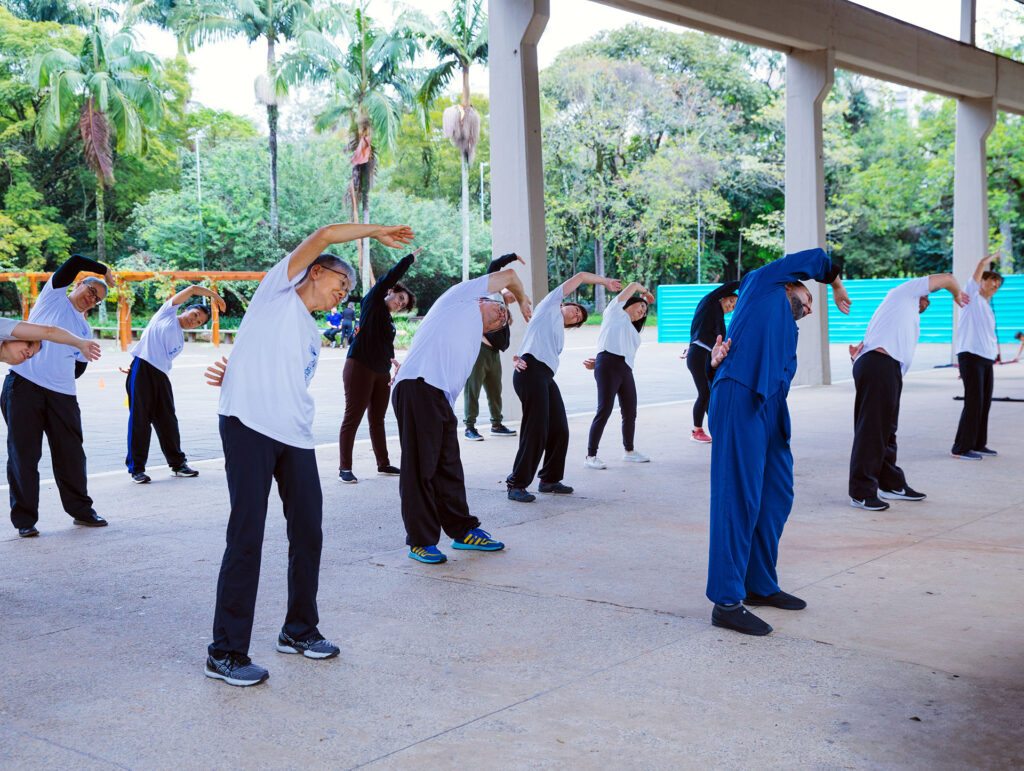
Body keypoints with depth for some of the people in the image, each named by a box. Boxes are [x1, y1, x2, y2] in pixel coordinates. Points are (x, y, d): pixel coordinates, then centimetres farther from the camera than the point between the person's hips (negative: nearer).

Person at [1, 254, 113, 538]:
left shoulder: (85, 330, 21)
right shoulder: (54, 296, 8)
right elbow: (74, 263, -4)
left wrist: (59, 375, 5)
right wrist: (103, 270, 9)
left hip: (62, 395, 5)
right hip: (23, 384, -5)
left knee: (71, 453, 7)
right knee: (23, 453, -1)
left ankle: (80, 509, 22)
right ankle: (24, 518, 7)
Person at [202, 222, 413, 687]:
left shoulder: (312, 337, 28)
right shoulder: (280, 287, 9)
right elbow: (323, 236, -3)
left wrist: (233, 377, 0)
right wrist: (377, 231, 8)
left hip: (295, 437, 8)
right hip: (248, 425, -8)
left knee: (308, 532, 7)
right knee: (246, 537, -8)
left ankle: (298, 631, 25)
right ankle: (226, 653, -1)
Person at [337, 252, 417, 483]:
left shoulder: (390, 323, 22)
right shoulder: (373, 302, 2)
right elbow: (391, 276, -3)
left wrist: (392, 361, -1)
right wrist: (410, 258, 6)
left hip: (381, 372, 8)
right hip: (360, 366, -8)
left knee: (378, 420, 13)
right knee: (352, 418, -6)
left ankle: (383, 464, 20)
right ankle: (345, 468, -5)